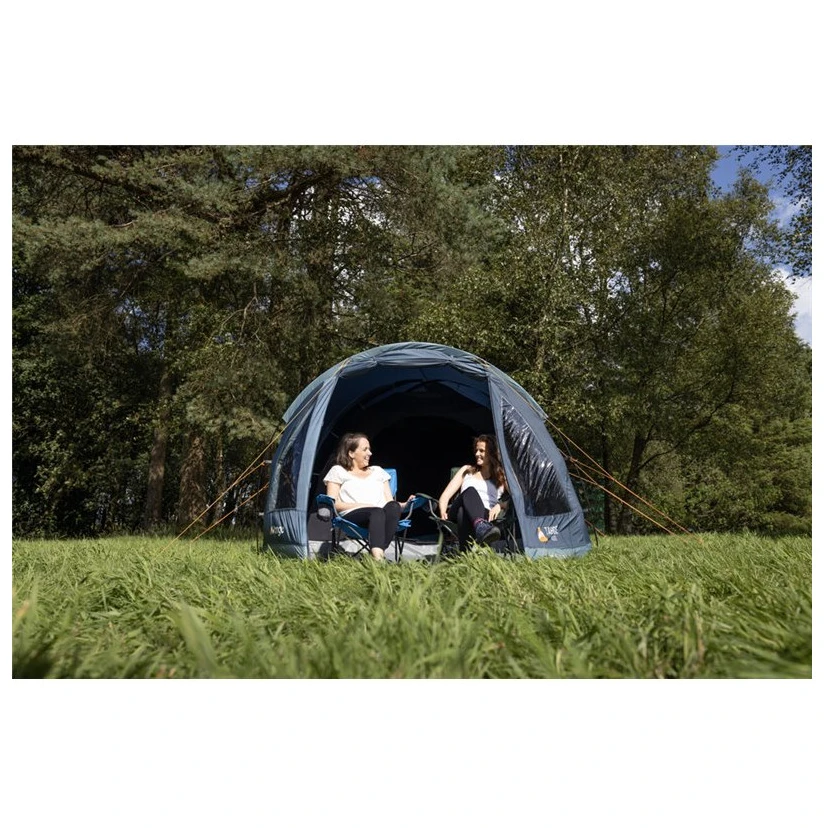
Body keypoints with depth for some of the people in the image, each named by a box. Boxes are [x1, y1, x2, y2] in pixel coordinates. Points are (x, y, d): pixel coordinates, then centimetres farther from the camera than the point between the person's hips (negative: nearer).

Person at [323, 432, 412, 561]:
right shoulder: (338, 471, 18)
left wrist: (405, 504, -1)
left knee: (393, 507, -34)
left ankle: (378, 554, -48)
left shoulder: (378, 471, 30)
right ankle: (377, 557, -59)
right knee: (377, 512, -39)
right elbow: (332, 503, 6)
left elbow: (390, 501, 22)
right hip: (352, 517, -3)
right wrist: (361, 505, -7)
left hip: (383, 515, 4)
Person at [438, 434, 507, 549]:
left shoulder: (502, 476, 20)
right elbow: (445, 496, 17)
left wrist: (500, 505, -12)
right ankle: (480, 527, -68)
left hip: (485, 517, 0)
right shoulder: (467, 470, 24)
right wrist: (443, 513, -4)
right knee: (470, 492, -37)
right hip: (457, 516, 0)